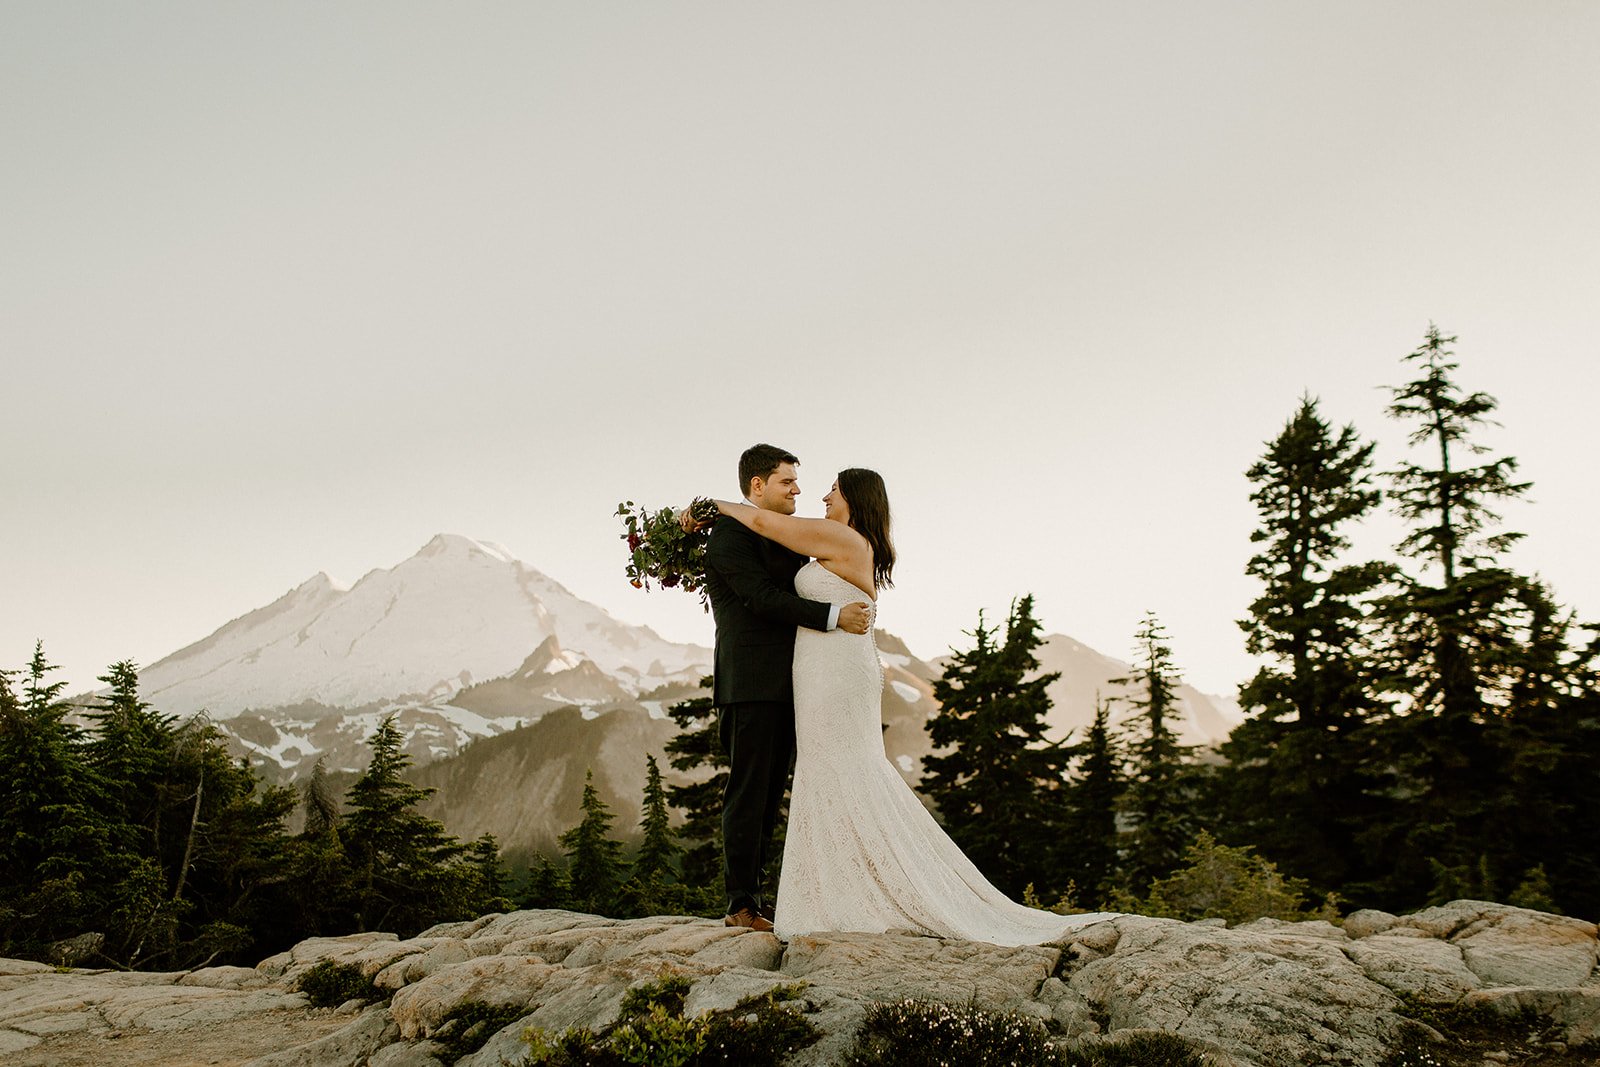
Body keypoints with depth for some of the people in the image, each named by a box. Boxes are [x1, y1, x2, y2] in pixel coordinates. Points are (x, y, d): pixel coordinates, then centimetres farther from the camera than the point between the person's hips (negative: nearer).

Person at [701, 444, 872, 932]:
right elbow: (762, 598, -18)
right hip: (750, 684, -9)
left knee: (769, 795, 10)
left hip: (783, 685, 9)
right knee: (748, 793, -5)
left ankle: (754, 898, 17)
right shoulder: (730, 532, -8)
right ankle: (741, 905, 1)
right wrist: (834, 616, -21)